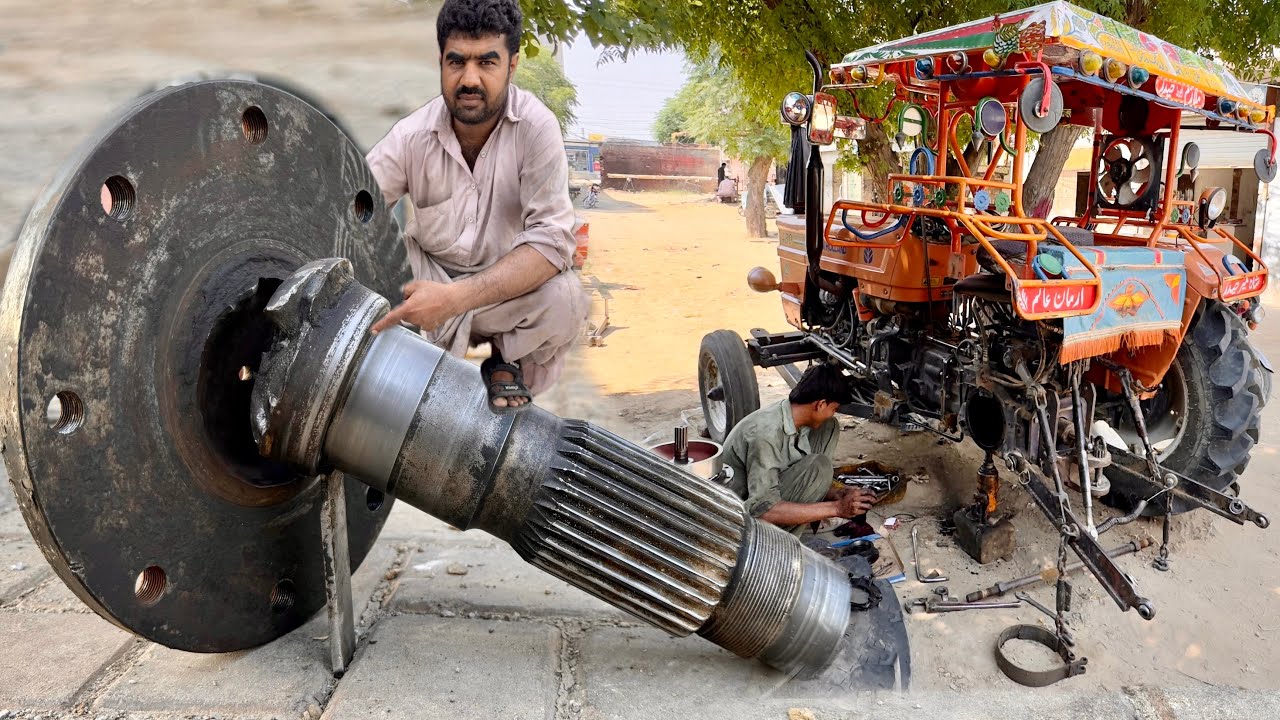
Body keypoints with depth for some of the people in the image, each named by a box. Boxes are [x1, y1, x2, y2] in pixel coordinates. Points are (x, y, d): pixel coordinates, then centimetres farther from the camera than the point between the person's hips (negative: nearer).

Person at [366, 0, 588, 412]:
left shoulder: (536, 127, -20)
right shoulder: (412, 136, -14)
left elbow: (551, 240, -28)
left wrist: (456, 297, -40)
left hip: (509, 286, -1)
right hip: (430, 279, 2)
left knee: (564, 300, -32)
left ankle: (507, 364, 1)